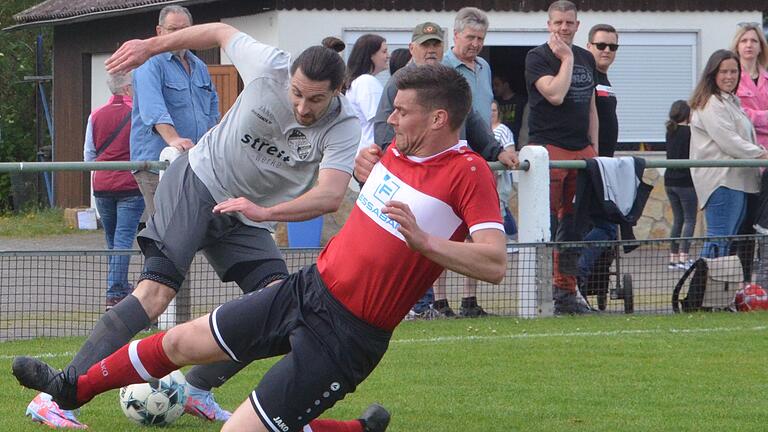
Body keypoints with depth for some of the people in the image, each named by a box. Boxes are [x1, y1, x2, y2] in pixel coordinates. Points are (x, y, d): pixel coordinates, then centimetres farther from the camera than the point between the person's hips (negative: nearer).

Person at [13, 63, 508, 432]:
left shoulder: (468, 172, -19)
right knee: (183, 342, 17)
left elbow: (495, 264, -30)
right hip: (309, 288, 8)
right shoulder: (399, 151, 6)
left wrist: (423, 239, -37)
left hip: (346, 336, -8)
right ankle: (75, 387, 39)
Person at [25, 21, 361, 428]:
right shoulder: (270, 67, -19)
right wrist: (150, 45, 8)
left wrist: (266, 212, -48)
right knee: (156, 292, -21)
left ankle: (197, 390, 4)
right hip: (196, 184, -4)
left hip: (248, 220, 4)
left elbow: (330, 195, -34)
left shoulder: (344, 128, -19)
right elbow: (220, 32, 1)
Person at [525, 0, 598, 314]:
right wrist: (566, 58, -9)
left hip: (582, 150, 6)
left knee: (575, 223, 5)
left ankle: (566, 291, 11)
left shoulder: (586, 59, 18)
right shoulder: (537, 58, -2)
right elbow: (555, 94, -18)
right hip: (548, 146, -6)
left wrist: (594, 149, 16)